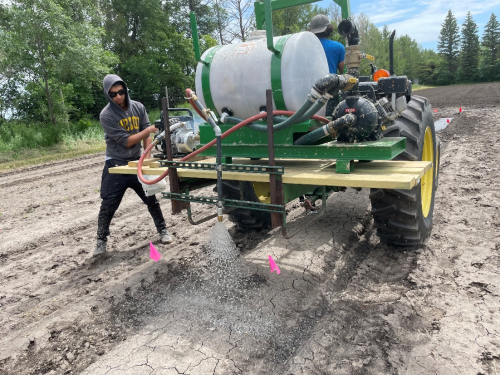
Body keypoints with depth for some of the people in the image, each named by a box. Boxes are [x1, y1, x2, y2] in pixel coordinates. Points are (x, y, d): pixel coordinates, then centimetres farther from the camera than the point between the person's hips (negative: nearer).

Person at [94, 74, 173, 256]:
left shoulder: (138, 107, -3)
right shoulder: (106, 115, -15)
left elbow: (146, 135, -1)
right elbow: (126, 141, -18)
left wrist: (147, 158, -9)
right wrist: (147, 130, -13)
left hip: (137, 162, 3)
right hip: (115, 165, -3)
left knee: (151, 198, 7)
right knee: (108, 205, 1)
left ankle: (162, 230, 23)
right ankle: (101, 241, 17)